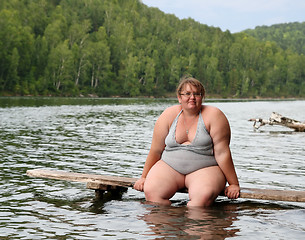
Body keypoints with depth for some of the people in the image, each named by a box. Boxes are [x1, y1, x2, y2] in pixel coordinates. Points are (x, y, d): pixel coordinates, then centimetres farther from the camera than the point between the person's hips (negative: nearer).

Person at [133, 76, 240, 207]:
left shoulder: (213, 115, -6)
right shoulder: (169, 115, 2)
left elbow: (222, 153, -7)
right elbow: (156, 150, 9)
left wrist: (233, 184, -6)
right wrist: (144, 177, 14)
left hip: (204, 168, -3)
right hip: (170, 166, 3)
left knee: (204, 195, -34)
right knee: (151, 191, -25)